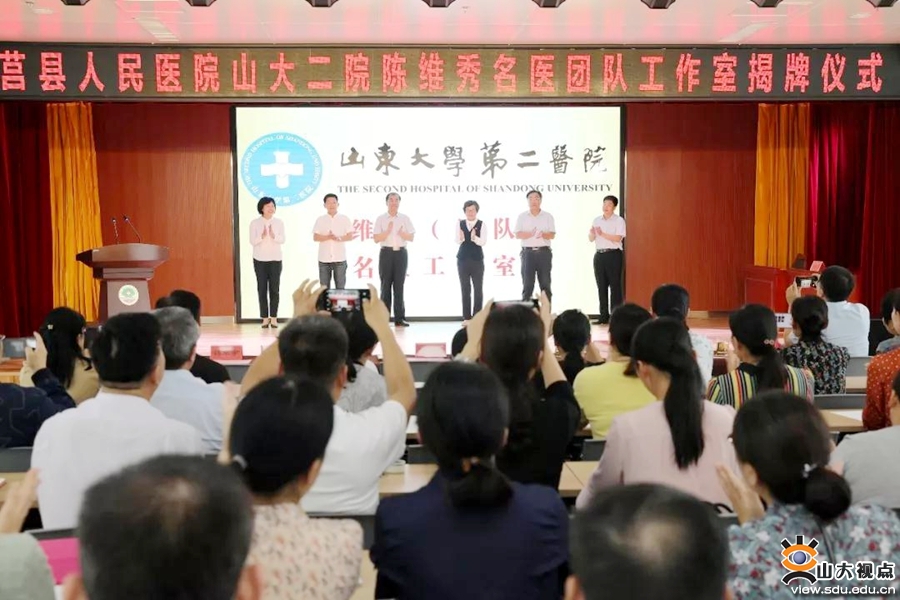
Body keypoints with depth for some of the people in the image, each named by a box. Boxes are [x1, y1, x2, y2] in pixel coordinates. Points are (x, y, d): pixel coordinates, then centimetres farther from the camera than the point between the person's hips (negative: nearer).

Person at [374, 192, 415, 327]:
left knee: (399, 286, 1)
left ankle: (399, 318, 3)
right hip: (386, 253, -1)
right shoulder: (381, 219, 5)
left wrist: (401, 233, -11)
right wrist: (388, 231, -14)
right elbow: (376, 239, -2)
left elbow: (411, 237, 6)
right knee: (386, 285, -1)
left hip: (401, 253, 1)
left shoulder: (405, 218, 9)